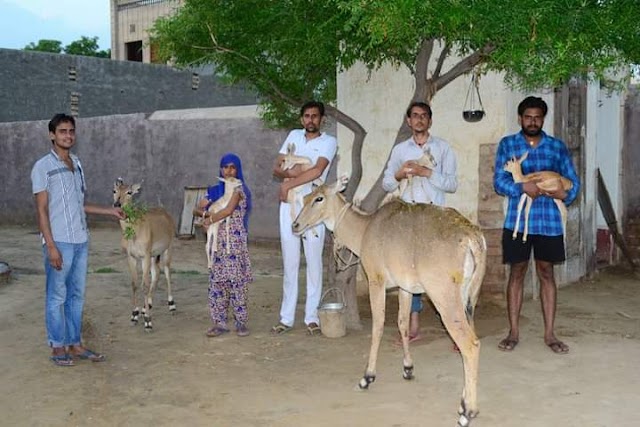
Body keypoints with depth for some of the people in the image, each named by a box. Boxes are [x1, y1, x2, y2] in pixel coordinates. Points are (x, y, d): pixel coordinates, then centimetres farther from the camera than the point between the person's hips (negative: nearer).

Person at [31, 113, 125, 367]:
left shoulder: (77, 164, 13)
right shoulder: (43, 167, -7)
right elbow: (42, 210, -10)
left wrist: (110, 211, 17)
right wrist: (51, 246, -15)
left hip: (80, 241, 7)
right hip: (59, 242, -7)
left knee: (77, 295, 11)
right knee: (57, 297, 2)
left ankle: (75, 344, 20)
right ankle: (57, 347, 12)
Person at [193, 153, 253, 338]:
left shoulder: (239, 189, -3)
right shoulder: (214, 190, 13)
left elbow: (229, 210, -14)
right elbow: (197, 209, 9)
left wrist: (210, 219, -4)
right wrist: (207, 213, -12)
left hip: (235, 241, -5)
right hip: (218, 241, 5)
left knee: (236, 281, -4)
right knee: (216, 281, 4)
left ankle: (241, 322, 4)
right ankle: (219, 322, 10)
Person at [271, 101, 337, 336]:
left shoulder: (329, 142, 0)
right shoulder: (293, 136, 14)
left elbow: (317, 170, -16)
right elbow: (277, 168, 10)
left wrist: (288, 184, -14)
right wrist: (289, 173, -12)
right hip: (288, 205, 4)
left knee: (314, 261, 0)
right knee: (290, 263, 6)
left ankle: (312, 317, 7)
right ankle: (286, 317, 12)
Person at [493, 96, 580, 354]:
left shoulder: (557, 147, 8)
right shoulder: (507, 145, 4)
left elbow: (573, 180, 8)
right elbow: (499, 182, -5)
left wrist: (566, 194, -14)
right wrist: (523, 188, -23)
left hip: (549, 221, 1)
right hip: (517, 220, -1)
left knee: (546, 273, 7)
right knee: (517, 273, 5)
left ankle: (550, 333, 14)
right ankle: (513, 332, 14)